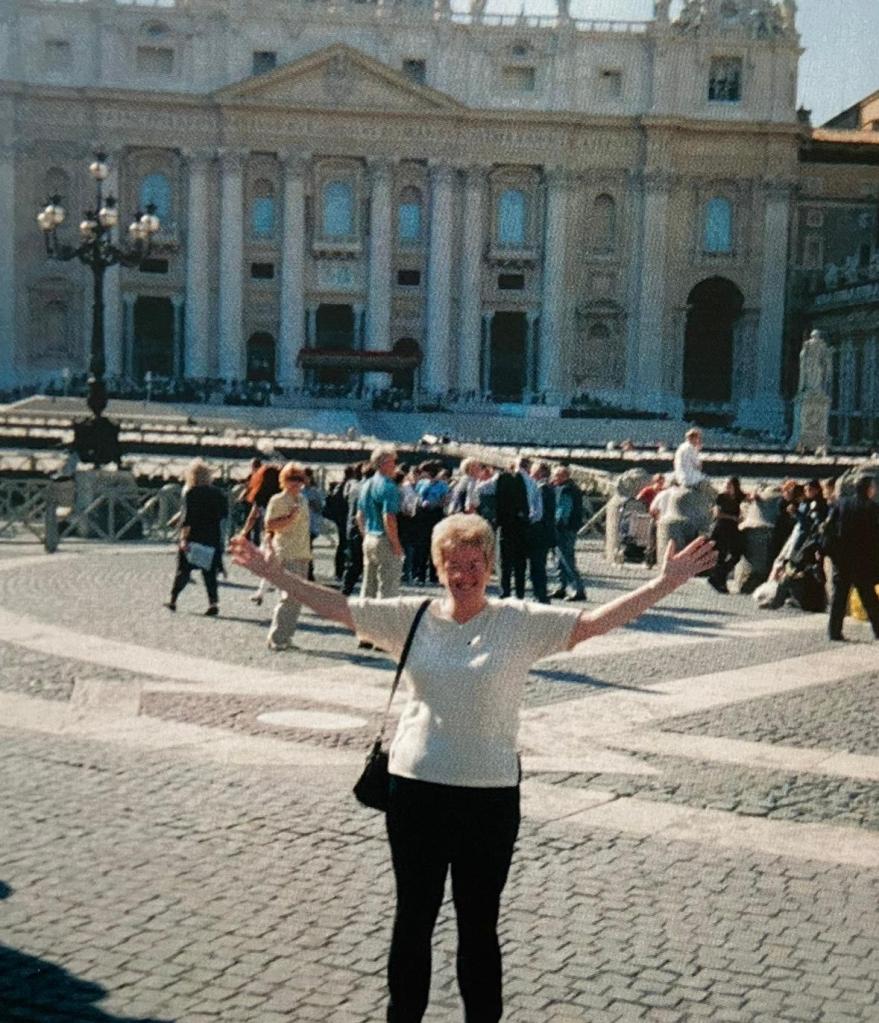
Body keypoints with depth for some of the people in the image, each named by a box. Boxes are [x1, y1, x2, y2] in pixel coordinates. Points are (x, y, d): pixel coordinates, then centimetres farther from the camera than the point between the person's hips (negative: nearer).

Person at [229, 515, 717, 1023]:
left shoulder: (522, 622, -4)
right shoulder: (413, 616, 2)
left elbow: (595, 621, -11)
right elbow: (338, 606, 4)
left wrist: (663, 584, -21)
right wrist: (272, 572, 2)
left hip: (490, 795, -2)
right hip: (415, 788, 2)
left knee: (479, 927, 12)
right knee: (412, 920, 15)